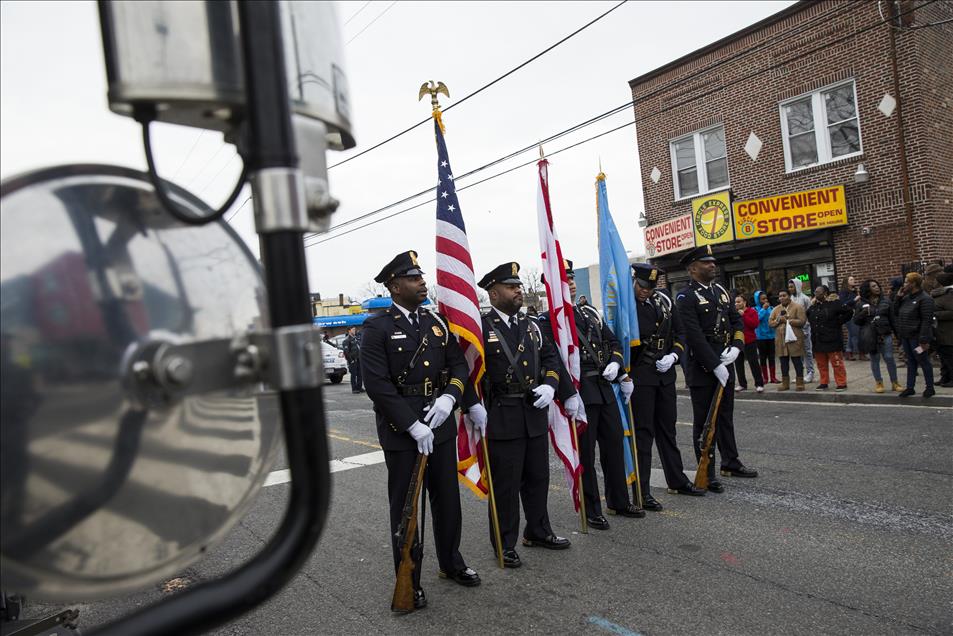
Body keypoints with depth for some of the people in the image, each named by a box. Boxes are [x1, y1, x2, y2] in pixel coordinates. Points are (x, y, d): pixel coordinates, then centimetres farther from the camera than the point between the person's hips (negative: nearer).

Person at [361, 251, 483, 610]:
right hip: (401, 431, -5)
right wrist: (413, 426, -19)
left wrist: (450, 398, -14)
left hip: (441, 425, 5)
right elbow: (377, 384, -16)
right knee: (405, 506, 8)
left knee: (447, 498, 17)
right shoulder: (377, 328, -9)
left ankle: (451, 563, 39)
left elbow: (459, 365, 6)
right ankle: (408, 580, 25)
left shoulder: (437, 322, 7)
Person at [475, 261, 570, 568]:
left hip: (535, 414, 6)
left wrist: (549, 385, -3)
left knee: (538, 477, 18)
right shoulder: (481, 327, -9)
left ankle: (538, 531, 37)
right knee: (505, 484, 4)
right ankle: (505, 544, 20)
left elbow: (551, 358, 15)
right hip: (501, 419, -6)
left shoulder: (530, 325, 11)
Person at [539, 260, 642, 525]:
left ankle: (619, 501, 31)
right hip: (579, 392, -7)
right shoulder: (549, 320, -9)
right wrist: (570, 395, -23)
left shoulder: (590, 312, 14)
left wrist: (615, 363, -1)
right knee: (585, 452, 4)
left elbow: (612, 341, 19)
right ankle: (591, 510, 18)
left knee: (615, 443, 14)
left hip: (604, 388, 7)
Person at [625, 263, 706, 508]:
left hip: (665, 374, 6)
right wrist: (625, 377, -20)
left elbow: (679, 333, 13)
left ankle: (677, 481, 32)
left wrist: (674, 356, -5)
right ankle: (641, 493, 6)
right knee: (642, 432, -2)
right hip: (639, 376, -6)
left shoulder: (664, 300, 7)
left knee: (667, 428, 17)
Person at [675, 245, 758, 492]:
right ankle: (707, 474, 10)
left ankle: (730, 463, 33)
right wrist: (715, 365, -20)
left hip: (725, 363, 7)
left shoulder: (720, 291, 11)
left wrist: (736, 347, -4)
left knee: (725, 416, 19)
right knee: (704, 421, 2)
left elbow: (736, 321, 14)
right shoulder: (686, 297, -13)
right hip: (702, 367, -7)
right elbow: (695, 336, -19)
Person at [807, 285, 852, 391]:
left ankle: (841, 383, 6)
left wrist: (838, 322, -10)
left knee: (837, 363, -1)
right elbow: (808, 315, 31)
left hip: (832, 340, -6)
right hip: (818, 341, 6)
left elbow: (849, 312, -11)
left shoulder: (834, 303, -9)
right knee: (821, 364, 13)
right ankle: (823, 383, 22)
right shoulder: (813, 305, 11)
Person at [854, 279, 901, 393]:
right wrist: (863, 313, -16)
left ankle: (894, 383, 12)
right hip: (870, 336, -1)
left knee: (889, 358, 0)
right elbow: (856, 321, 2)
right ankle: (878, 383, 17)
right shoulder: (861, 304, 2)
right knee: (875, 360, 6)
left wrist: (895, 331, 3)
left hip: (885, 334, 1)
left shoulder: (885, 301, 6)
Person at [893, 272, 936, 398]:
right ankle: (910, 387, 19)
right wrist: (898, 297, 1)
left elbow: (927, 321, -19)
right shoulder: (906, 297, 10)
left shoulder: (924, 299, -15)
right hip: (905, 337, 8)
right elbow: (896, 312, 13)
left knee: (923, 361, 4)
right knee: (911, 362, 13)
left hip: (917, 337, -8)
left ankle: (930, 388, 15)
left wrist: (924, 340, -23)